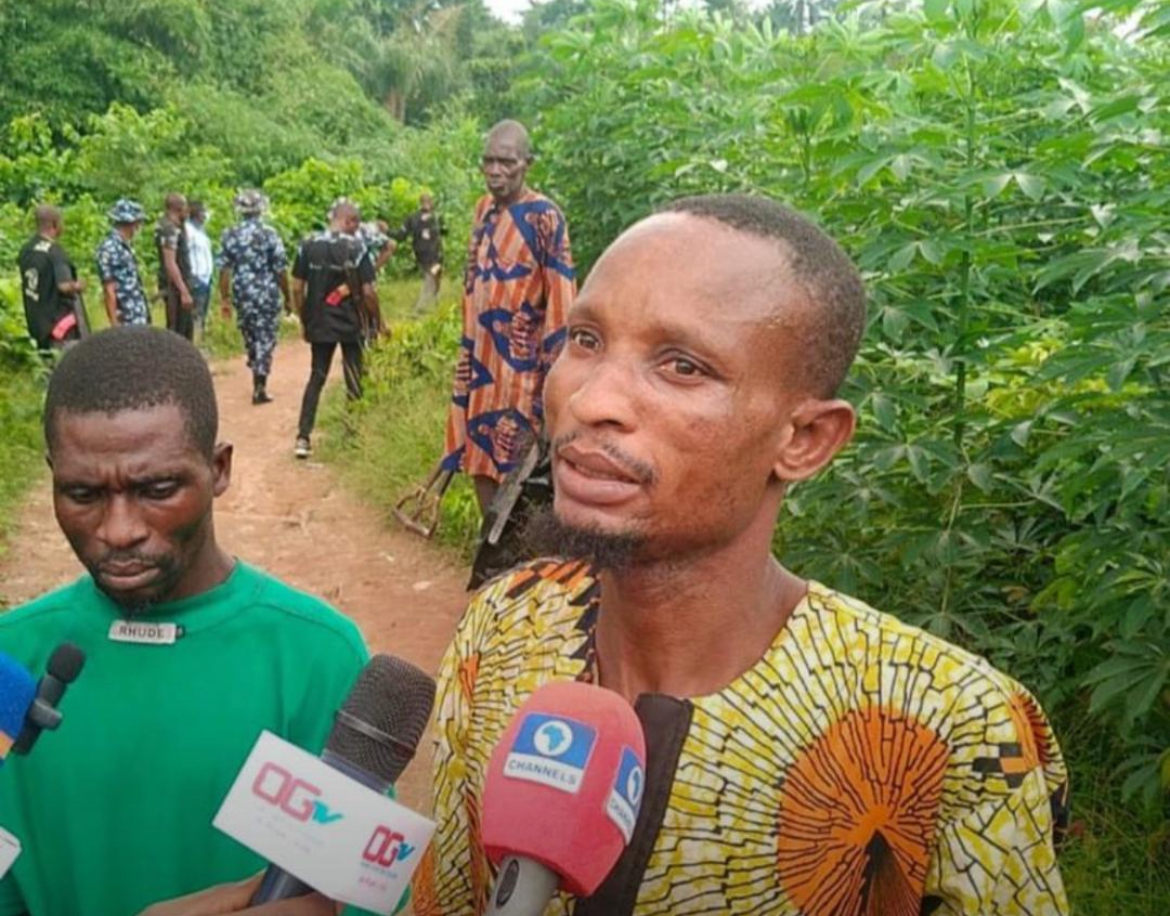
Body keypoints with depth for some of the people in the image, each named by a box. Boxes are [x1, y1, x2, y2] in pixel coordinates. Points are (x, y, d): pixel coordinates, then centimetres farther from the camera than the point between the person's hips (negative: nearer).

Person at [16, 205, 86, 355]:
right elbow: (64, 286, -25)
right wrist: (78, 286, -6)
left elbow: (24, 283, 16)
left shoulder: (26, 249, 8)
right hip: (59, 319, -9)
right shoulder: (54, 252, -18)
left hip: (35, 320, 9)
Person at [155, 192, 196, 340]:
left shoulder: (174, 228, 14)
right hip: (175, 288, -10)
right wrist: (184, 292, -25)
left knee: (187, 328, 16)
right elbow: (170, 264, -23)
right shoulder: (170, 230, -17)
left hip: (180, 286, 10)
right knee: (176, 330, -6)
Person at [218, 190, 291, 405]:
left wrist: (224, 299, 6)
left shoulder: (229, 235, 1)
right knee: (265, 339, 2)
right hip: (267, 295, -3)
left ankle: (258, 381, 30)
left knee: (250, 337, 19)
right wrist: (287, 298, 2)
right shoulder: (269, 234, -8)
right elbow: (280, 270, -8)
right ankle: (259, 387, -2)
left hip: (242, 295, 3)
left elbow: (224, 270, 0)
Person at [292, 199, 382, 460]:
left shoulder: (308, 246, 1)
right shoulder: (356, 248, -10)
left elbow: (297, 288, 1)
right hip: (351, 325, -3)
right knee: (355, 380, 10)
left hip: (319, 325, 3)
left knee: (316, 377, 11)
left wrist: (304, 320, 13)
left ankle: (303, 437, 3)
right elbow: (368, 292, -12)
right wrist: (378, 321, 1)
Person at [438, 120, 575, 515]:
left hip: (518, 360, -7)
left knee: (514, 460, -1)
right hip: (479, 356, 8)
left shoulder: (544, 217, -14)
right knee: (478, 452, 13)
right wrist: (467, 352, 18)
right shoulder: (484, 208, 9)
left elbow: (560, 297, -15)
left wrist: (551, 369, -18)